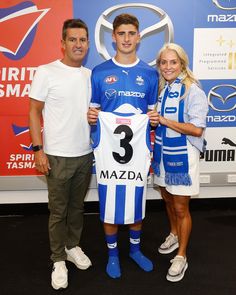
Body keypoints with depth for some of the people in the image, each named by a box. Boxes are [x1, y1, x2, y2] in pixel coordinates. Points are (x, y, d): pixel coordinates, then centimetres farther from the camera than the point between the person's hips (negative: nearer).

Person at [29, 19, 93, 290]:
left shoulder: (91, 75, 7)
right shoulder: (46, 72, -8)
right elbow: (34, 112, -7)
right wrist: (38, 150, -12)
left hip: (85, 154, 5)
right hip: (58, 156, -4)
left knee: (77, 206, 17)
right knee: (58, 211, 6)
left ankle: (73, 246, 37)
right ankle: (58, 260, 22)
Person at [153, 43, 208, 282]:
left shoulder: (193, 91, -15)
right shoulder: (159, 88, 5)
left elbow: (196, 129, -22)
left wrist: (164, 120, -21)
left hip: (182, 156, -6)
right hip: (162, 153, 6)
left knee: (181, 208, 4)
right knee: (167, 199, 21)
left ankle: (181, 257, 20)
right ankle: (174, 235, 46)